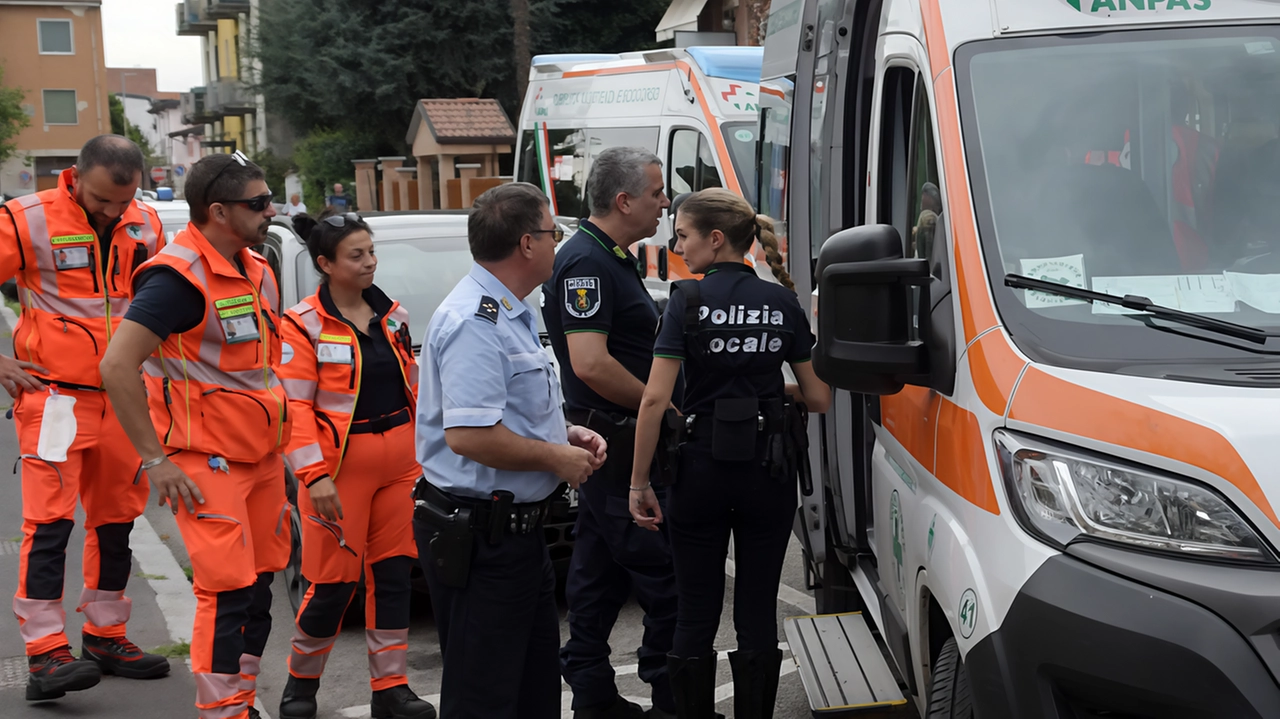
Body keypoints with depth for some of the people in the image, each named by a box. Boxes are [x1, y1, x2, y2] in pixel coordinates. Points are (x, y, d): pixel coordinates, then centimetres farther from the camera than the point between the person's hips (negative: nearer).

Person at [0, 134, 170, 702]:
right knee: (50, 521, -10)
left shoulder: (145, 225, 6)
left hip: (123, 397, 6)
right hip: (55, 395, -6)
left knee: (116, 519, 12)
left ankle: (105, 636, 24)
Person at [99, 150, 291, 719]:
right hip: (208, 461, -8)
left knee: (258, 586, 12)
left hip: (262, 455, 8)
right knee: (228, 595, -10)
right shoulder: (180, 277, -17)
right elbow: (117, 366, -22)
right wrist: (155, 460, -19)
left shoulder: (255, 270, 11)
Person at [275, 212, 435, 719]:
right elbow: (294, 407, -12)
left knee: (394, 574, 8)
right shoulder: (304, 325, -8)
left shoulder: (392, 314, 10)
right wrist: (315, 475, -19)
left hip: (400, 462, 6)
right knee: (334, 582, 0)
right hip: (342, 467, -5)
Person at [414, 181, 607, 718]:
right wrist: (557, 458, -19)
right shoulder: (474, 321, -21)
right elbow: (468, 434, -32)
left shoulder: (509, 313, 14)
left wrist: (564, 434, 10)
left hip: (517, 529, 11)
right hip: (479, 537, -11)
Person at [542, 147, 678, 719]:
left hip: (608, 441, 10)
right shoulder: (586, 262, -16)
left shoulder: (612, 259, 16)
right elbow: (590, 363, -26)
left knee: (599, 574, 13)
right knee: (663, 575, -5)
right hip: (613, 441, -10)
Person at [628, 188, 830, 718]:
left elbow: (655, 400, -14)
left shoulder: (688, 302, -8)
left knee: (697, 615, 8)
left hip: (701, 470, -2)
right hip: (768, 474, 3)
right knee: (758, 614, 10)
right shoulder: (783, 304, 2)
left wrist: (639, 483, -8)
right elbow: (818, 398, 3)